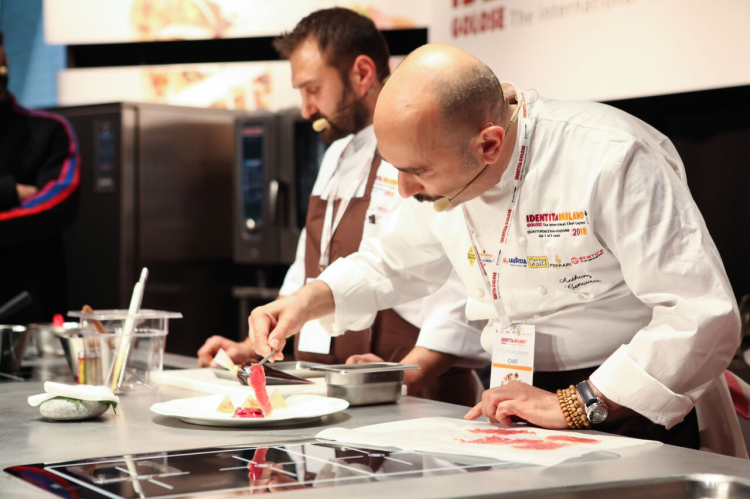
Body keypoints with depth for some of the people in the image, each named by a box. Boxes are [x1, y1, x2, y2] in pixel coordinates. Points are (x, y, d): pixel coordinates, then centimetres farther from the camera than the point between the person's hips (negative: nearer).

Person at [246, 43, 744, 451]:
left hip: (618, 415, -5)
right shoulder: (445, 174, 1)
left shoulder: (613, 160, -22)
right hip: (512, 402, 6)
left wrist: (575, 406, -21)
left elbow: (704, 316, -23)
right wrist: (306, 302, 4)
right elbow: (395, 262, 20)